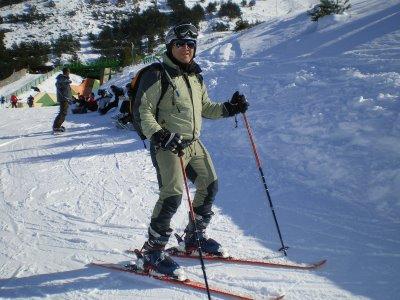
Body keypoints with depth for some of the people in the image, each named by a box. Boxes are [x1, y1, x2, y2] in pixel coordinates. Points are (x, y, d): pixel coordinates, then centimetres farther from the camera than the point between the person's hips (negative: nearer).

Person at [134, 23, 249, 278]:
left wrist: (229, 108, 6)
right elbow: (143, 112, -13)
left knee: (210, 186, 10)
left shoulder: (196, 77, 14)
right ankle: (153, 252, -1)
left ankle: (195, 236, 29)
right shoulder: (157, 75, -9)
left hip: (194, 143, 8)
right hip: (168, 145, -8)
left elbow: (205, 108, 21)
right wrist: (159, 135, -28)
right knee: (172, 196, -15)